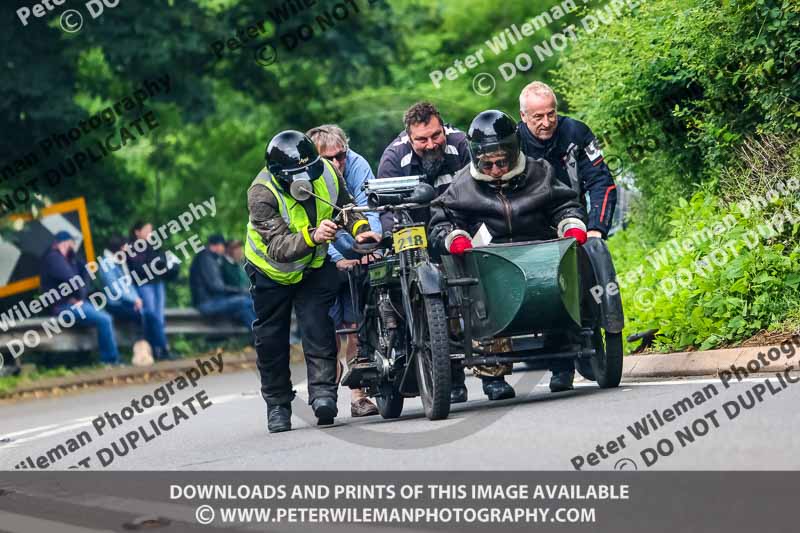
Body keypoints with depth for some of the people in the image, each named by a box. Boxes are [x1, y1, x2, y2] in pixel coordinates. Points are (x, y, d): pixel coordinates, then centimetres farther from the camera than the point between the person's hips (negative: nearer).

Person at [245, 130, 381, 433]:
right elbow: (278, 247, -42)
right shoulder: (262, 195, -33)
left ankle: (323, 390, -20)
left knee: (317, 324, -17)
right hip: (272, 271, -2)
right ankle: (277, 403, 20)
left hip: (314, 266, 2)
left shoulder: (327, 173, -19)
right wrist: (312, 236, -58)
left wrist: (360, 230, -17)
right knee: (271, 338, 6)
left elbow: (346, 206, 2)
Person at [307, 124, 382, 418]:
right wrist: (337, 260, -32)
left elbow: (369, 209, -18)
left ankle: (358, 396, 6)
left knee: (357, 327, -2)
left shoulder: (356, 165, -9)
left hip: (356, 258, 2)